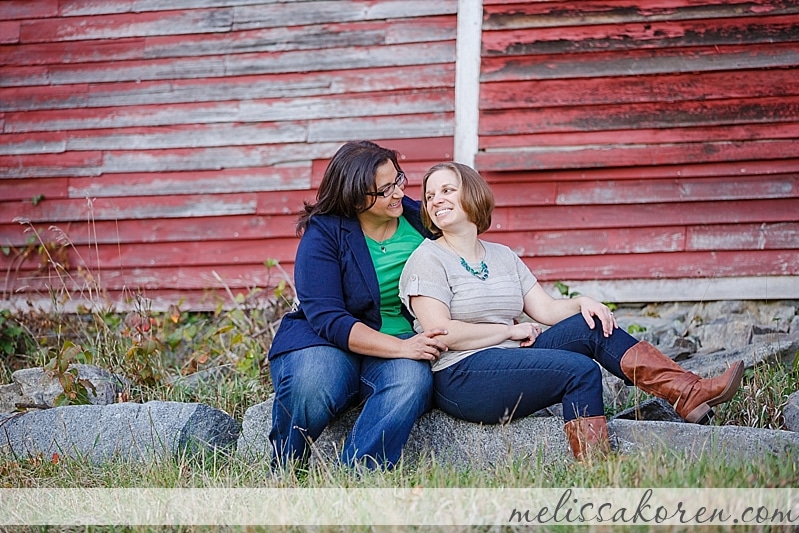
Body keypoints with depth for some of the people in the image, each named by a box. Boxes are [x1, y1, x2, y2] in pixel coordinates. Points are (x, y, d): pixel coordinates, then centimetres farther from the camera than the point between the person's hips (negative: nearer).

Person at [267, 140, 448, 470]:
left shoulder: (419, 219, 4)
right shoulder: (323, 234, -7)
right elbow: (328, 319, -16)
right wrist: (401, 347, -28)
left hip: (403, 341, 2)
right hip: (326, 342, -2)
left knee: (411, 381, -35)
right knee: (310, 387, -37)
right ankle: (282, 476, -9)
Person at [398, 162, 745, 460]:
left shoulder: (502, 256, 18)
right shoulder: (428, 259, -2)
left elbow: (546, 309, 12)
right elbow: (440, 333, -15)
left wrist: (583, 303, -10)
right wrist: (511, 330, -8)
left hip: (510, 363, 7)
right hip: (459, 381, -7)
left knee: (593, 326, -10)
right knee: (580, 370, -24)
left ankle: (689, 394, -16)